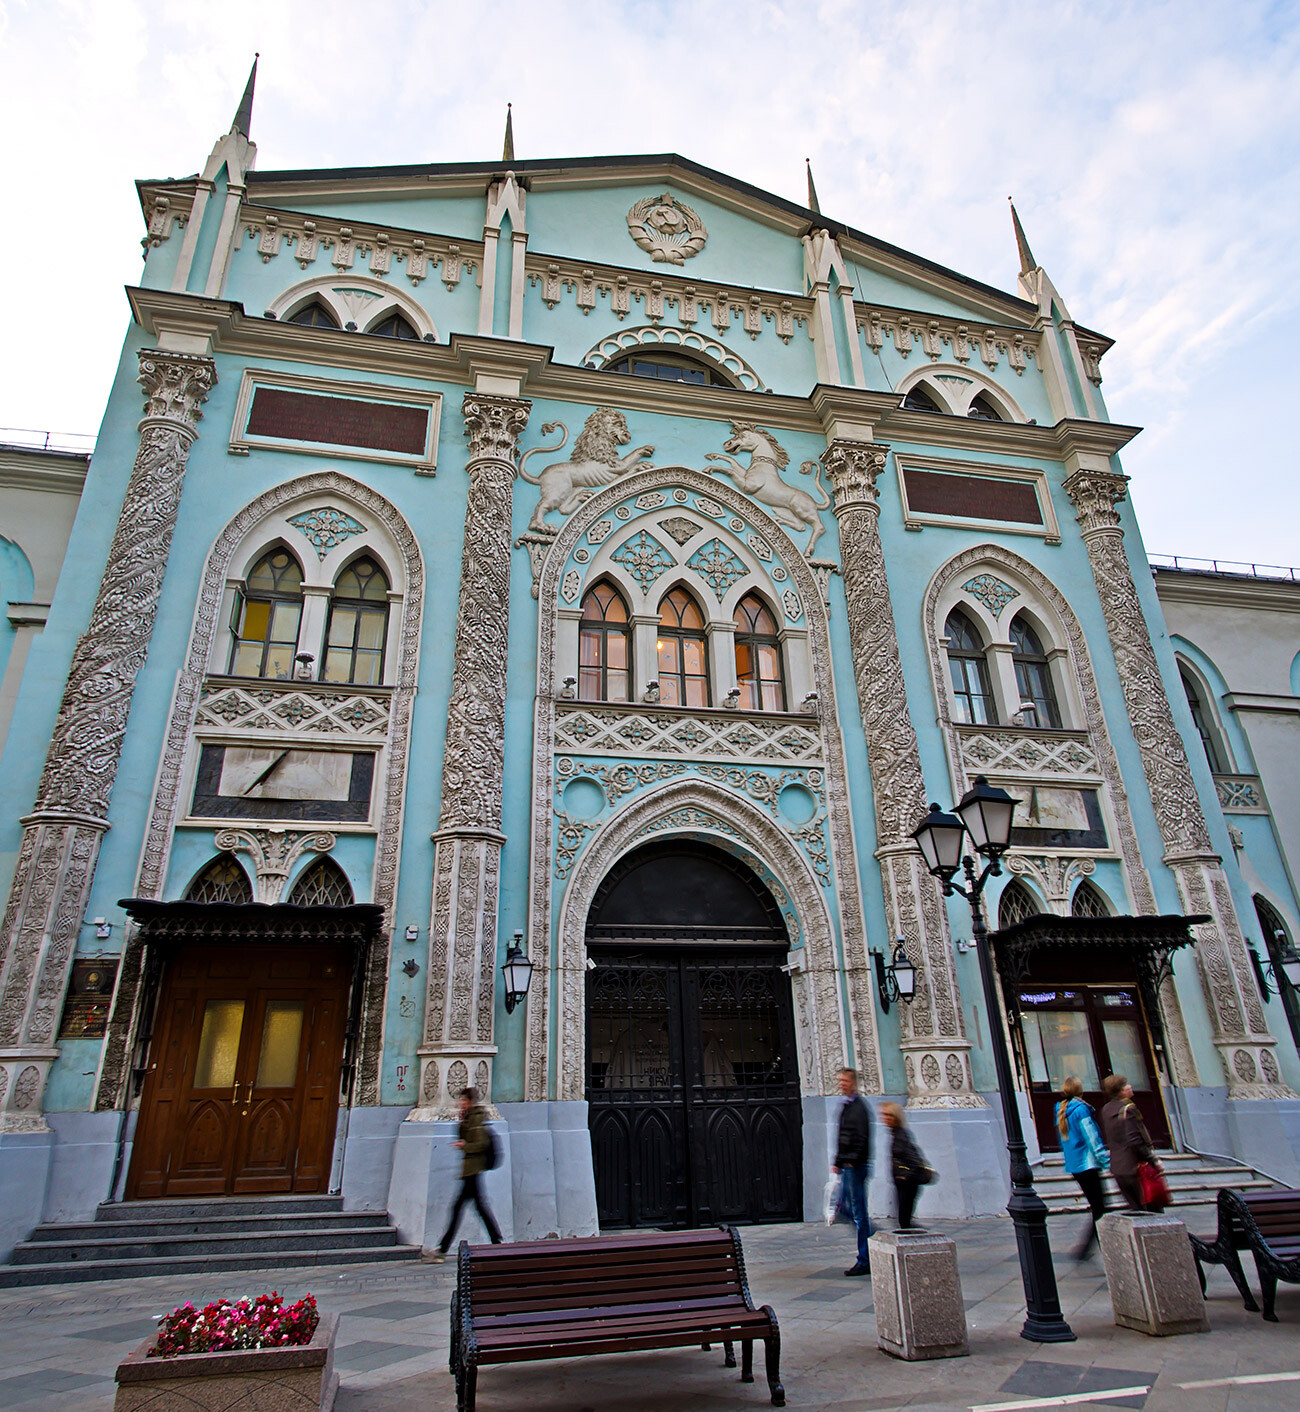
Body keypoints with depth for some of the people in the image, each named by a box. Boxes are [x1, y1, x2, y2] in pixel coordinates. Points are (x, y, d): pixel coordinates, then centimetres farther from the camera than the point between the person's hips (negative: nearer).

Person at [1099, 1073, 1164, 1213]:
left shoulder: (1106, 1110, 9)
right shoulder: (1128, 1108, -16)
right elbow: (1134, 1141, -21)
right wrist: (1153, 1160, -14)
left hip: (1117, 1168, 7)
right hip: (1135, 1167, -7)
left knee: (1135, 1208, 14)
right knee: (1153, 1207, 4)